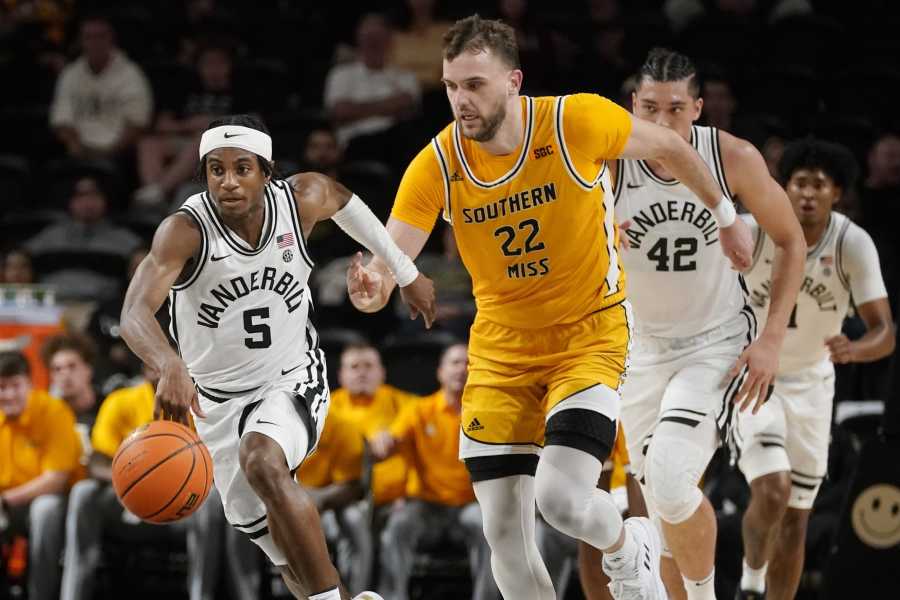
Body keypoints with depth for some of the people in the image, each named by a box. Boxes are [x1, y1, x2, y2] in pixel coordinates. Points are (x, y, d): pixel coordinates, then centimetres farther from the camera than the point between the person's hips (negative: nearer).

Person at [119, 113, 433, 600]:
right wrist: (170, 367, -61)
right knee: (275, 539, 9)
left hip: (293, 381, -1)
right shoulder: (186, 230, -25)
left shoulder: (301, 199, -16)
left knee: (262, 461, -33)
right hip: (219, 400, 1)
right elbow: (135, 313, -40)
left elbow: (344, 201, 10)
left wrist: (406, 272, 19)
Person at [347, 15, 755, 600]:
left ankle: (631, 552, 15)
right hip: (502, 341, 3)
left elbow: (668, 146, -1)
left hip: (590, 328, -3)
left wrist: (726, 215, 11)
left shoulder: (575, 122, -20)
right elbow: (390, 257, -20)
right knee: (503, 530, -1)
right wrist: (374, 287, -44)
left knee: (562, 499, -20)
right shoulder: (437, 165, -14)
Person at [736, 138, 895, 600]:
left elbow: (885, 332, -21)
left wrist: (854, 350, -41)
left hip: (810, 384, 2)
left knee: (795, 521, 6)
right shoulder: (753, 232, -20)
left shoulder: (854, 245, -17)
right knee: (773, 491, -24)